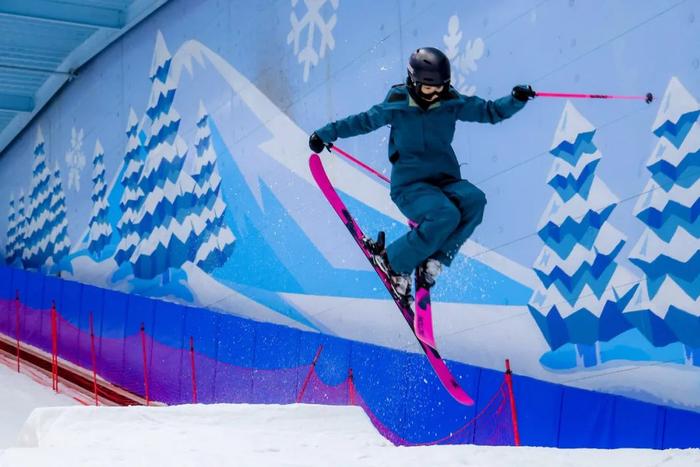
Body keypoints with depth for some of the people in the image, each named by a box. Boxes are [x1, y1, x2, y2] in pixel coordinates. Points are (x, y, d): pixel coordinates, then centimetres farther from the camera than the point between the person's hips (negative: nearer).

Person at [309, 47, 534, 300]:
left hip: (445, 180, 4)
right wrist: (326, 133, 8)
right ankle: (393, 262, -13)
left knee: (474, 200, -30)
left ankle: (434, 261, -18)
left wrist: (516, 99, -12)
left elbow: (490, 111, 5)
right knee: (445, 215, -34)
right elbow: (364, 121, 9)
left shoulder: (452, 103, 3)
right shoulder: (397, 105, -3)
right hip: (409, 184, -4)